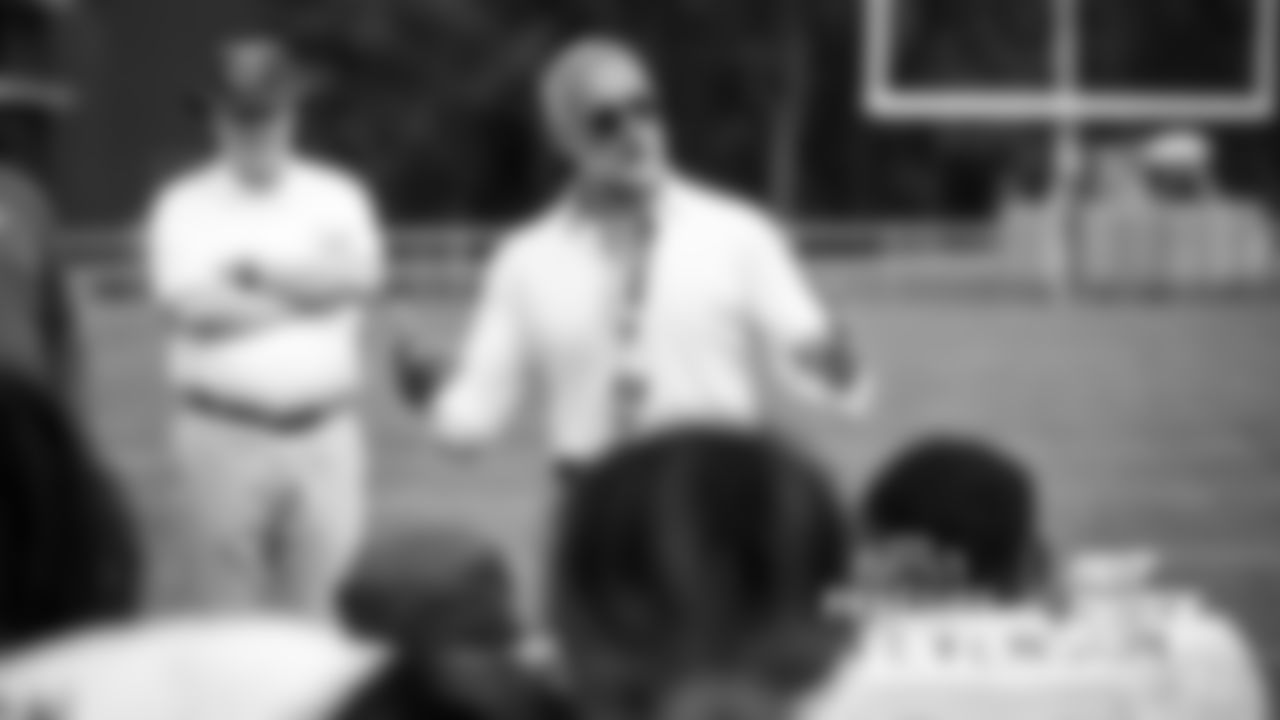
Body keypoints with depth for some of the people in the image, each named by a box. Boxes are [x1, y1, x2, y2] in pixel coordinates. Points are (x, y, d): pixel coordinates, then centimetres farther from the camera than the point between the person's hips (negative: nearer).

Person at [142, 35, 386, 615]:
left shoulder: (337, 197, 10)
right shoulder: (185, 205, 4)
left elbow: (360, 277, -8)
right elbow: (191, 305, -11)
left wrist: (255, 270, -13)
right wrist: (306, 294, -5)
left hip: (324, 433, 2)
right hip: (225, 433, -2)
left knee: (316, 601, 0)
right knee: (228, 593, -1)